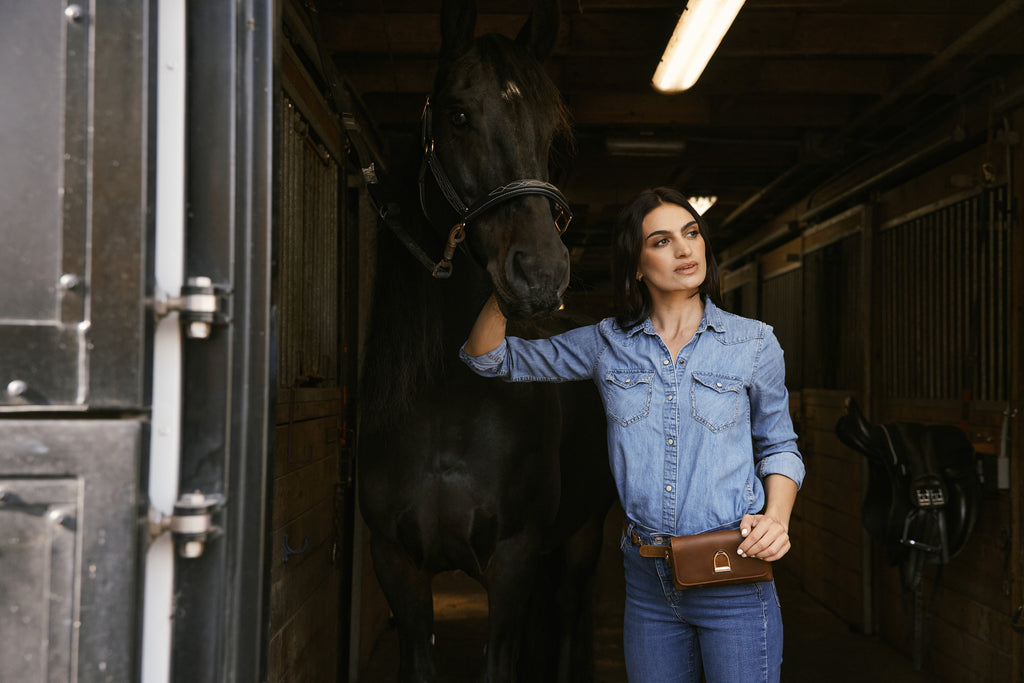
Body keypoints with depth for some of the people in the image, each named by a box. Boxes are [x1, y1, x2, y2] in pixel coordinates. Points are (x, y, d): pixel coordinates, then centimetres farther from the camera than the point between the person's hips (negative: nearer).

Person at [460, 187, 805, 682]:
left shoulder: (755, 343, 0)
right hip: (647, 580, 2)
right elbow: (490, 357, 5)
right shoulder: (608, 344, 2)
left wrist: (776, 516, -9)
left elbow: (778, 445, 10)